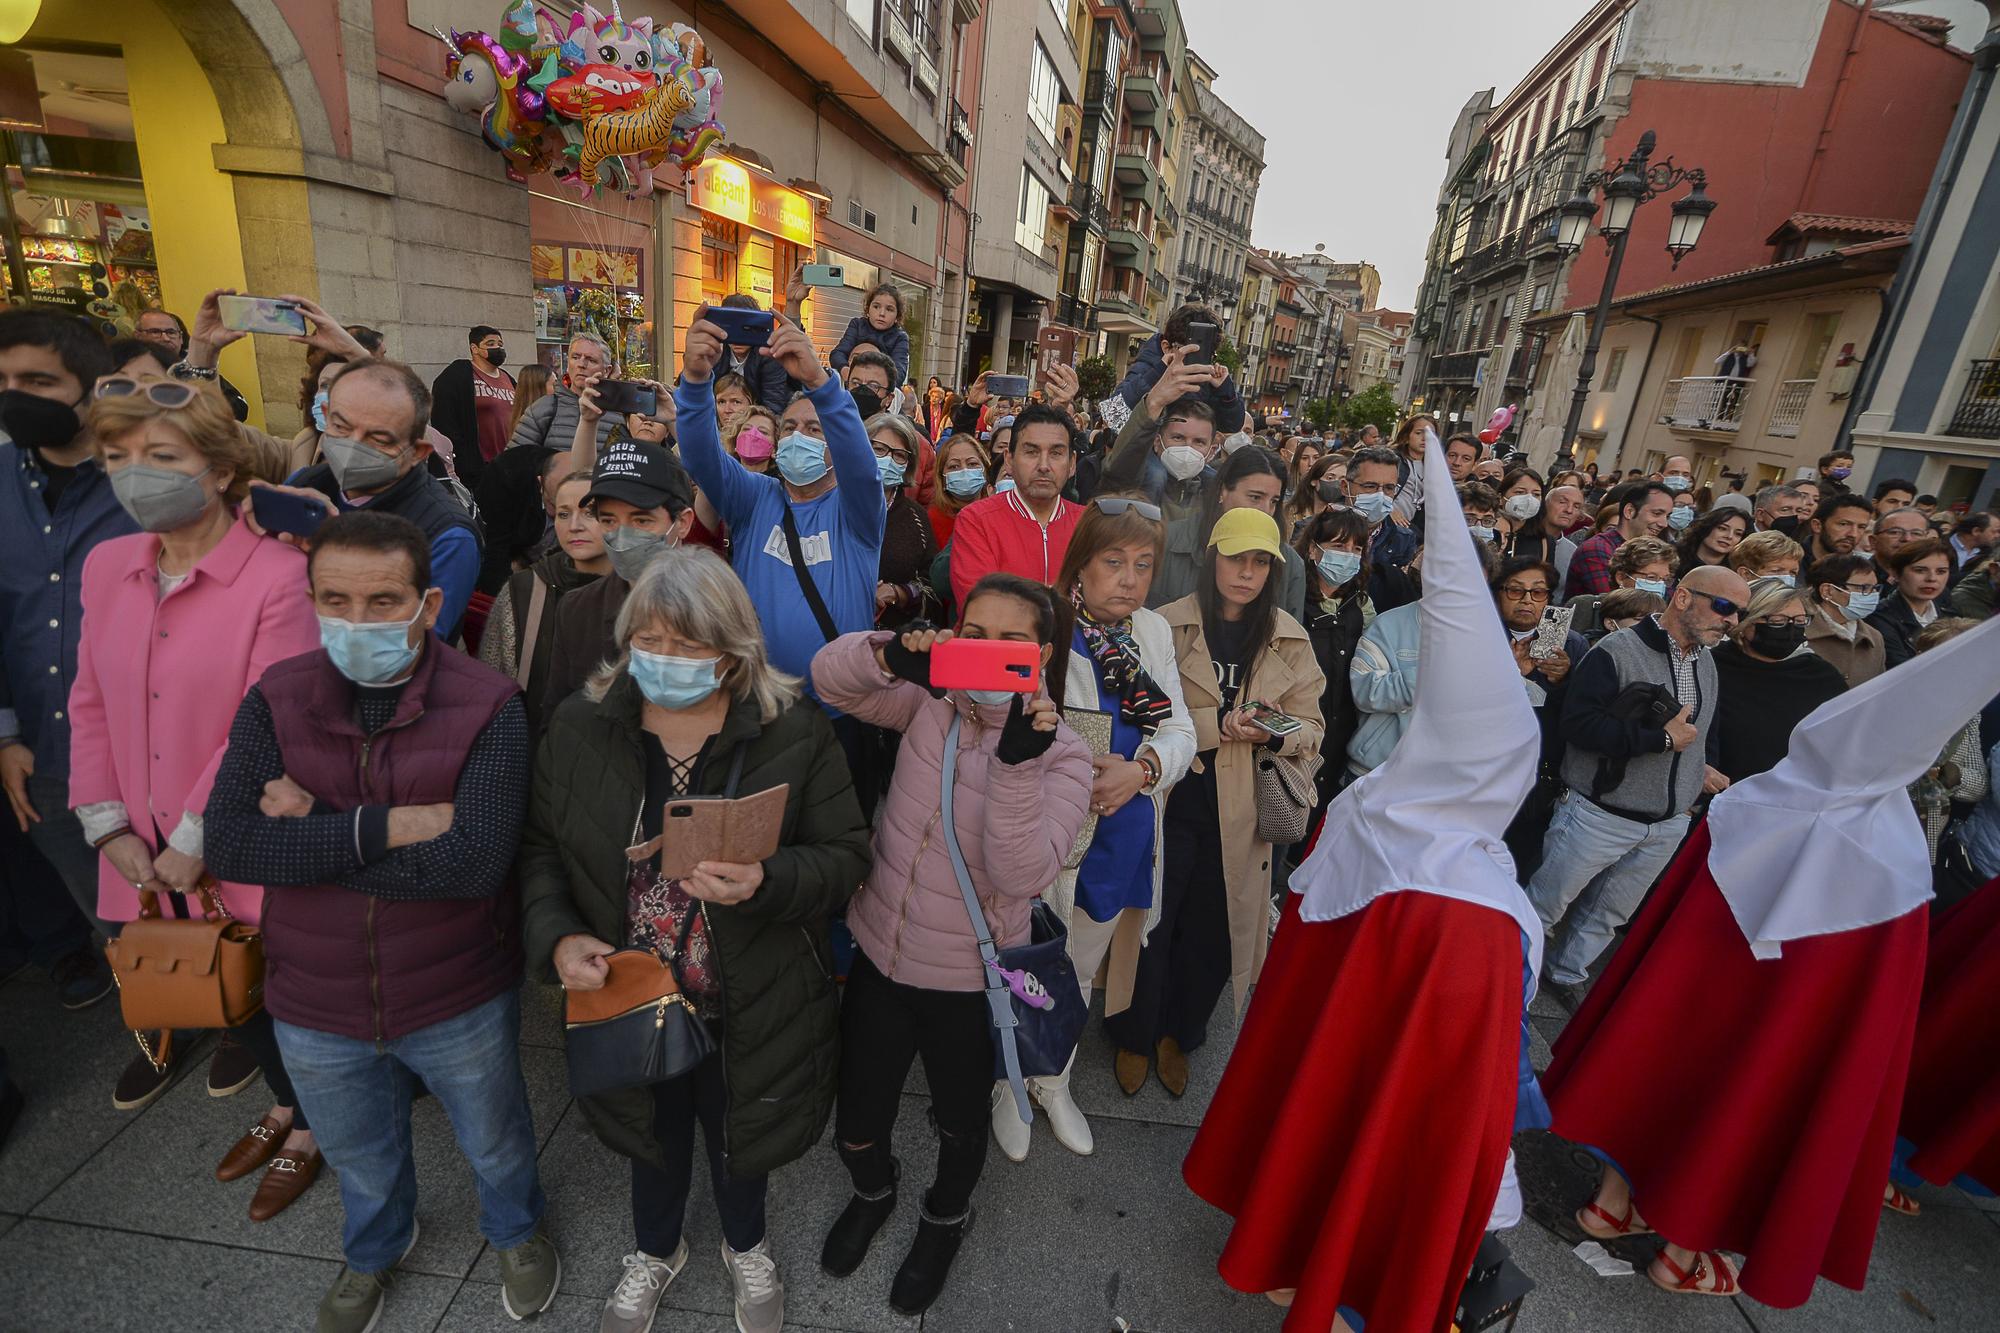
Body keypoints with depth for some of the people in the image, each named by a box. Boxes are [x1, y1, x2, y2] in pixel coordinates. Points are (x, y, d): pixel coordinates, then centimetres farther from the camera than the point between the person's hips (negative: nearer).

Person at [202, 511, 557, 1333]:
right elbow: (226, 845, -20)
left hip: (460, 1001, -3)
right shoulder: (276, 700, -11)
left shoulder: (485, 705, -22)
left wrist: (314, 830, -23)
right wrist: (389, 825, -29)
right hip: (316, 1007, 3)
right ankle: (375, 1249, 63)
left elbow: (476, 862, -30)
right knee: (360, 1161, 31)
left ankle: (516, 1230, 57)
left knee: (494, 1142, 24)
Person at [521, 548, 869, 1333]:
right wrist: (559, 937, -16)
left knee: (739, 1133, 25)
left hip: (751, 1008, -2)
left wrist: (765, 883, -33)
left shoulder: (795, 732, -19)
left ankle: (746, 1246, 60)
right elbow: (540, 848, 0)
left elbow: (846, 855, -15)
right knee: (654, 1132, 28)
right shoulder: (579, 726, -10)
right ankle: (655, 1249, 63)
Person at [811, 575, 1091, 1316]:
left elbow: (1023, 876, -27)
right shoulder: (930, 702, -8)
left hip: (968, 982, -2)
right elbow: (830, 677, -14)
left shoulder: (1062, 755, -16)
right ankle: (873, 1191, 57)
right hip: (878, 954, 3)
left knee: (960, 1127, 23)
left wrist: (1016, 763, -41)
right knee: (855, 1130, 19)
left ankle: (945, 1219, 59)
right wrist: (891, 656, -35)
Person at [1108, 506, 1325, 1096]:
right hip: (1171, 804, -2)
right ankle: (1135, 1037, 35)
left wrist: (1275, 733, -17)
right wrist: (1219, 724, -22)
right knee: (1152, 927, 9)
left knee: (1213, 935, 14)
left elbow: (1309, 727, 5)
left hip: (1241, 817, 3)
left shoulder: (1290, 638, 4)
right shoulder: (1168, 625, -6)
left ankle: (1178, 1037, 40)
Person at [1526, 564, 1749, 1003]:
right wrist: (1661, 739, -23)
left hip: (1670, 824, 7)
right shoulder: (1616, 651, -17)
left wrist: (1702, 763, 9)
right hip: (1601, 814, -7)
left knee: (1609, 914, 18)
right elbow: (1578, 723, -27)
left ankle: (1568, 975, 37)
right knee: (1545, 905, 5)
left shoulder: (1707, 661, 10)